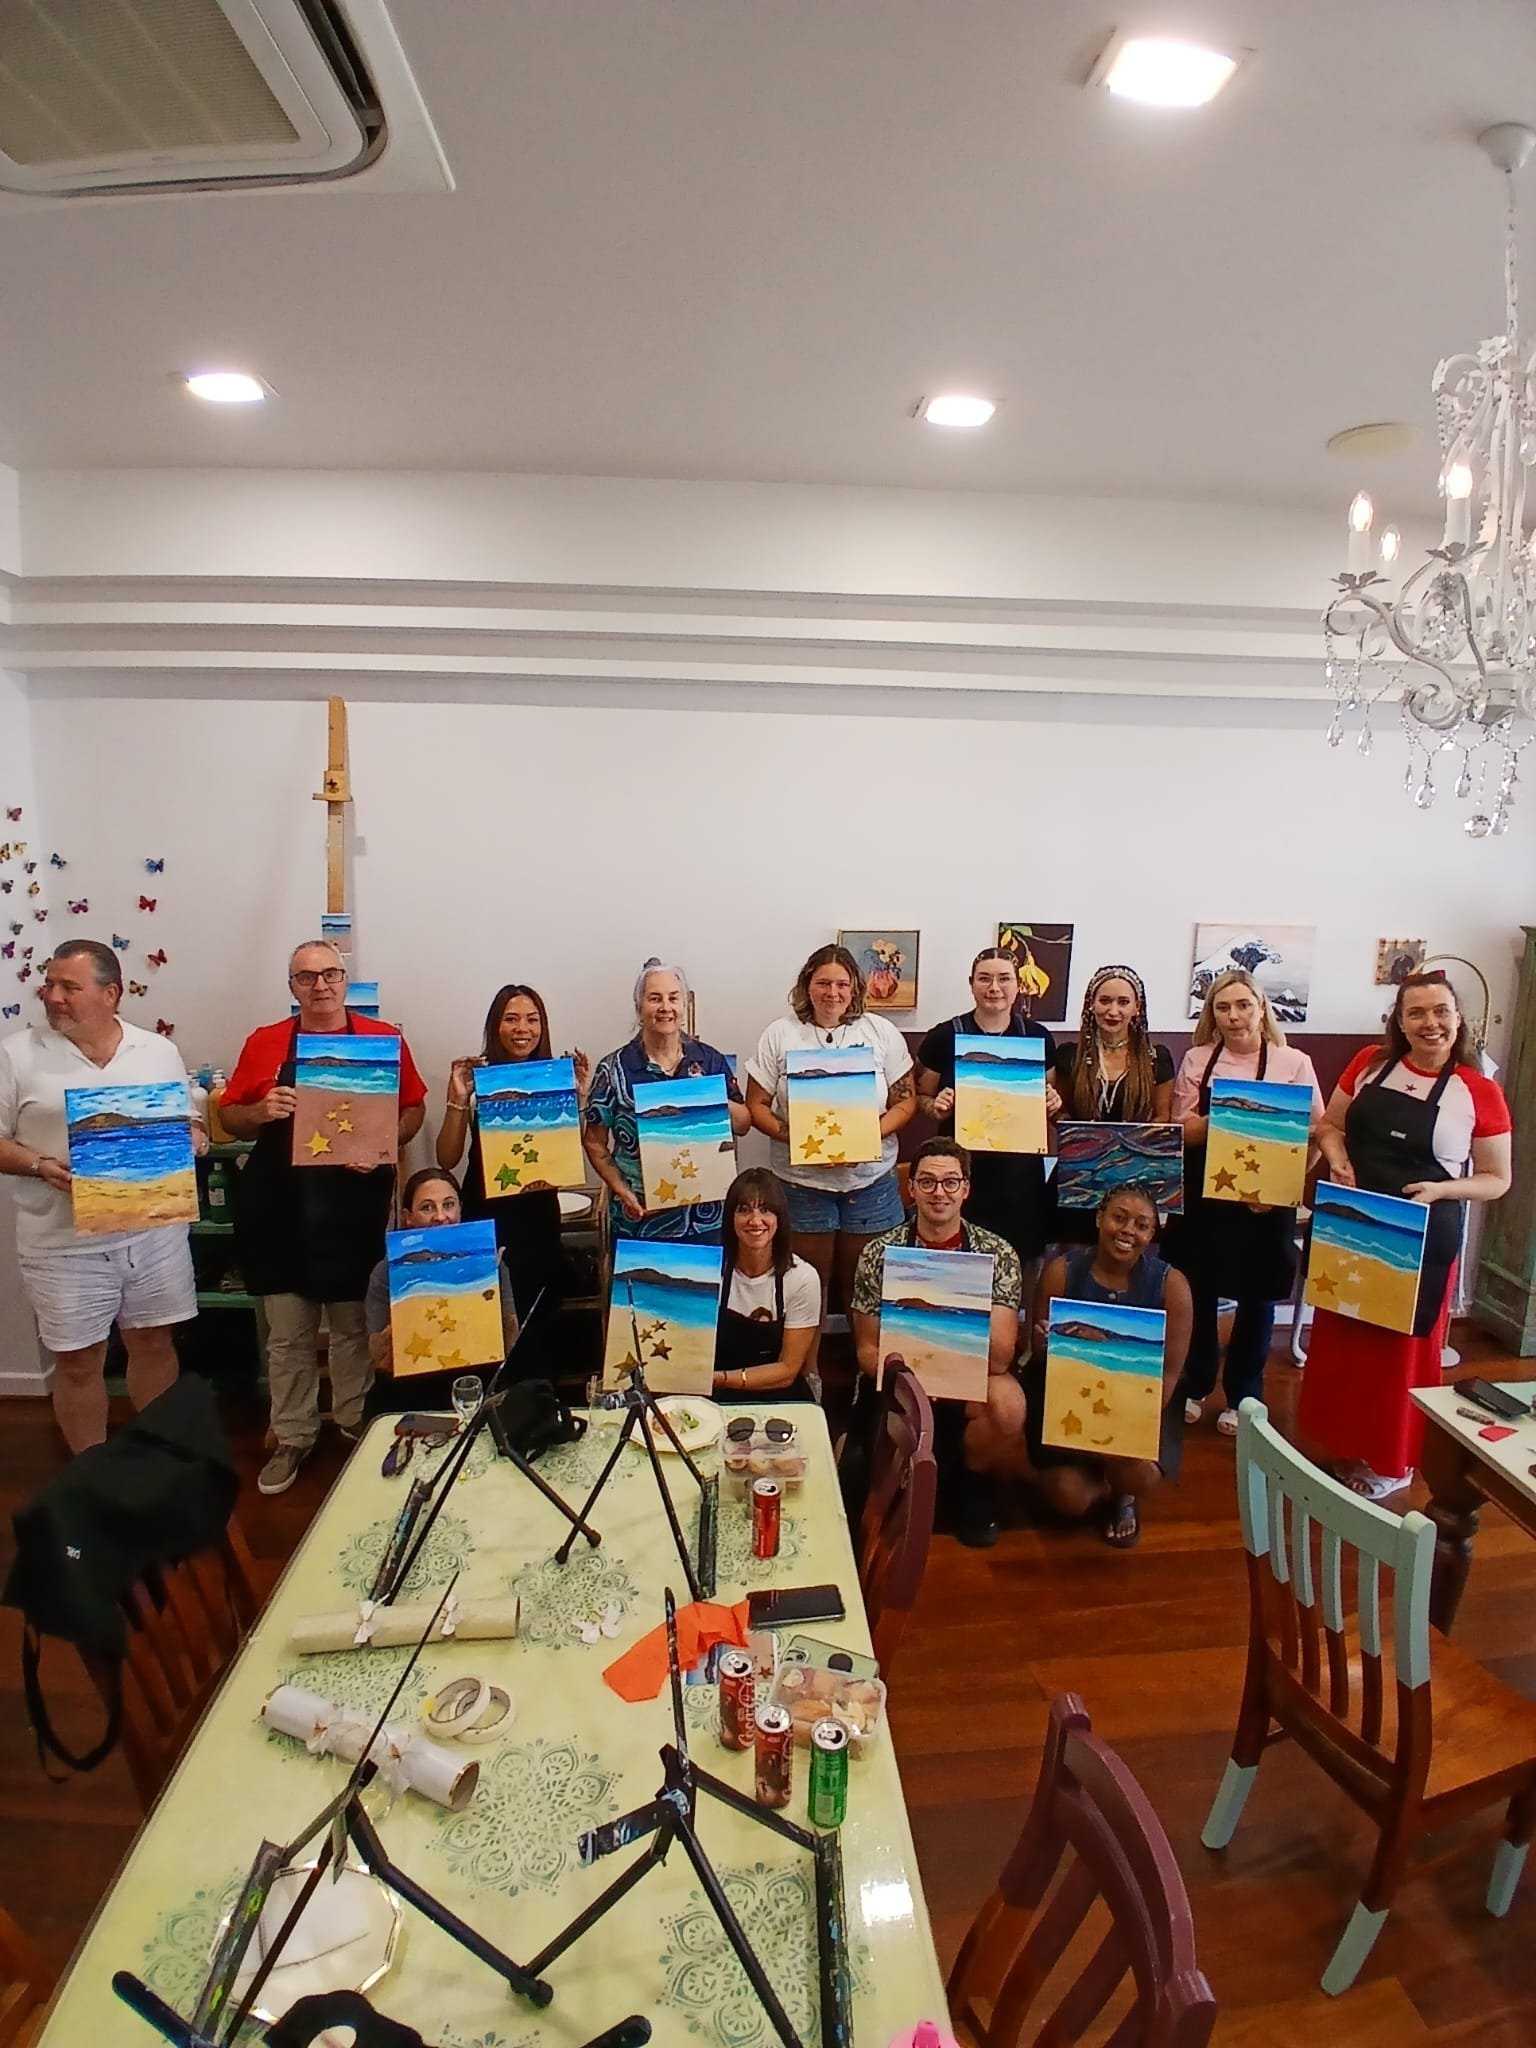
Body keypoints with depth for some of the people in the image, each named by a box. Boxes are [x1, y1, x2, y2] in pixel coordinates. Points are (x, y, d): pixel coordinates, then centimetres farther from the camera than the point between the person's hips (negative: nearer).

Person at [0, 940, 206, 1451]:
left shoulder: (159, 1051, 4)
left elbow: (189, 1122, 12)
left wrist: (193, 1139, -10)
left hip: (154, 1230, 2)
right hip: (65, 1243, -2)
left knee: (154, 1343, 15)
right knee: (77, 1361, 9)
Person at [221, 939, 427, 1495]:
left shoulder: (384, 1039, 1)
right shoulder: (264, 1043, 4)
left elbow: (413, 1110, 4)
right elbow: (229, 1117, 9)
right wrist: (261, 1112, -13)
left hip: (355, 1206, -1)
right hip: (280, 1210, 1)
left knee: (353, 1326, 11)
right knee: (287, 1335, 9)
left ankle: (355, 1424, 28)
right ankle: (292, 1437, 23)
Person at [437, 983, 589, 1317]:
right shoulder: (476, 1078, -5)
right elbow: (447, 1159, -6)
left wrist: (579, 1097, -8)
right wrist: (457, 1099, -17)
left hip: (539, 1216, 2)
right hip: (486, 1215, -2)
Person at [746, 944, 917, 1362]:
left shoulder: (880, 1031, 0)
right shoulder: (780, 1034, -2)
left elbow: (906, 1099, 2)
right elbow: (756, 1104, -1)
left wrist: (874, 1132, -16)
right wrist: (790, 1135, -18)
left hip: (870, 1179, 1)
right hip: (801, 1181, -1)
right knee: (809, 1281, 10)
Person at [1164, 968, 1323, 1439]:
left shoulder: (1294, 1063, -3)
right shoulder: (1198, 1059, 2)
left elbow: (1316, 1133, -3)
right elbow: (1182, 1131, 1)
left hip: (1266, 1203, -1)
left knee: (1257, 1299, 10)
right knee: (1198, 1294, 10)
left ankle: (1242, 1397, 27)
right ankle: (1194, 1387, 30)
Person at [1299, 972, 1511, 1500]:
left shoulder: (1480, 1092, -9)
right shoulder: (1370, 1064, -1)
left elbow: (1497, 1180, -3)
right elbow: (1330, 1124, 10)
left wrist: (1442, 1188, -21)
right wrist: (1338, 1160, -10)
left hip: (1421, 1239, -4)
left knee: (1403, 1347, 8)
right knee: (1341, 1336, 15)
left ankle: (1389, 1462, 28)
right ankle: (1343, 1443, 35)